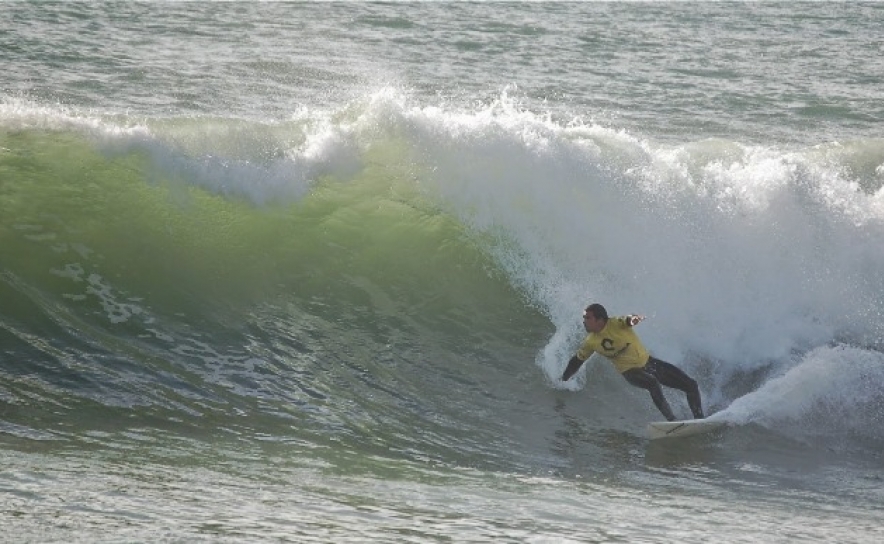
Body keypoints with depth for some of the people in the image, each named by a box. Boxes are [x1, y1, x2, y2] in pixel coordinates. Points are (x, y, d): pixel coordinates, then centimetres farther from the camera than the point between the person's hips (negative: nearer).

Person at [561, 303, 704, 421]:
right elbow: (577, 361, 7)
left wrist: (634, 319, -65)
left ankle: (700, 420, 12)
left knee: (691, 385, -3)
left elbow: (628, 320, -41)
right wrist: (562, 382, 11)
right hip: (631, 372, -1)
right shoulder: (590, 342, -9)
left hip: (648, 362, 1)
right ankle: (671, 420, -37)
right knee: (653, 384, -36)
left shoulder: (617, 324, -18)